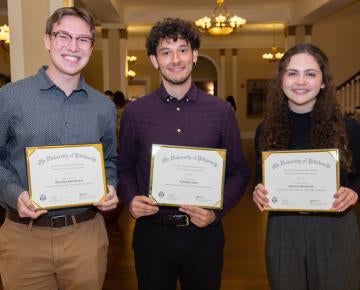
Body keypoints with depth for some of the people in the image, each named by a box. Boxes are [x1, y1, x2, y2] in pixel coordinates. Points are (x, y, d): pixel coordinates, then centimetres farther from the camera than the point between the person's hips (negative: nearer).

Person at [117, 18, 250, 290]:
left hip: (204, 233, 1)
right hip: (152, 232, 0)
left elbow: (239, 172, 3)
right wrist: (131, 200, -11)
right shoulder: (134, 112, 0)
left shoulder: (222, 111, -1)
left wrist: (216, 211, -11)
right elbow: (125, 169, 7)